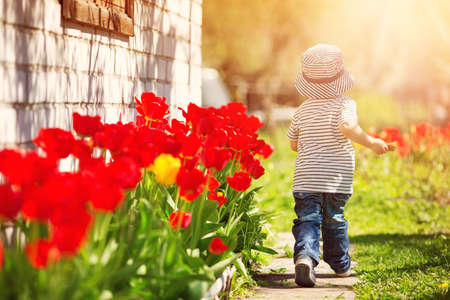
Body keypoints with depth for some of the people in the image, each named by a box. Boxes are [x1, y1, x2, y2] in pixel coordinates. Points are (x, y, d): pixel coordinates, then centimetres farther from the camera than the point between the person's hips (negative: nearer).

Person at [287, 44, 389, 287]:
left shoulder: (303, 110, 7)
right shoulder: (344, 104, -4)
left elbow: (294, 143, 16)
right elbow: (347, 127, -25)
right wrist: (371, 143, -13)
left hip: (306, 177, 1)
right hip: (338, 178, -1)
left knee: (307, 220, -4)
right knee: (335, 221, 15)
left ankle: (305, 256, -30)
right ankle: (340, 265, 30)